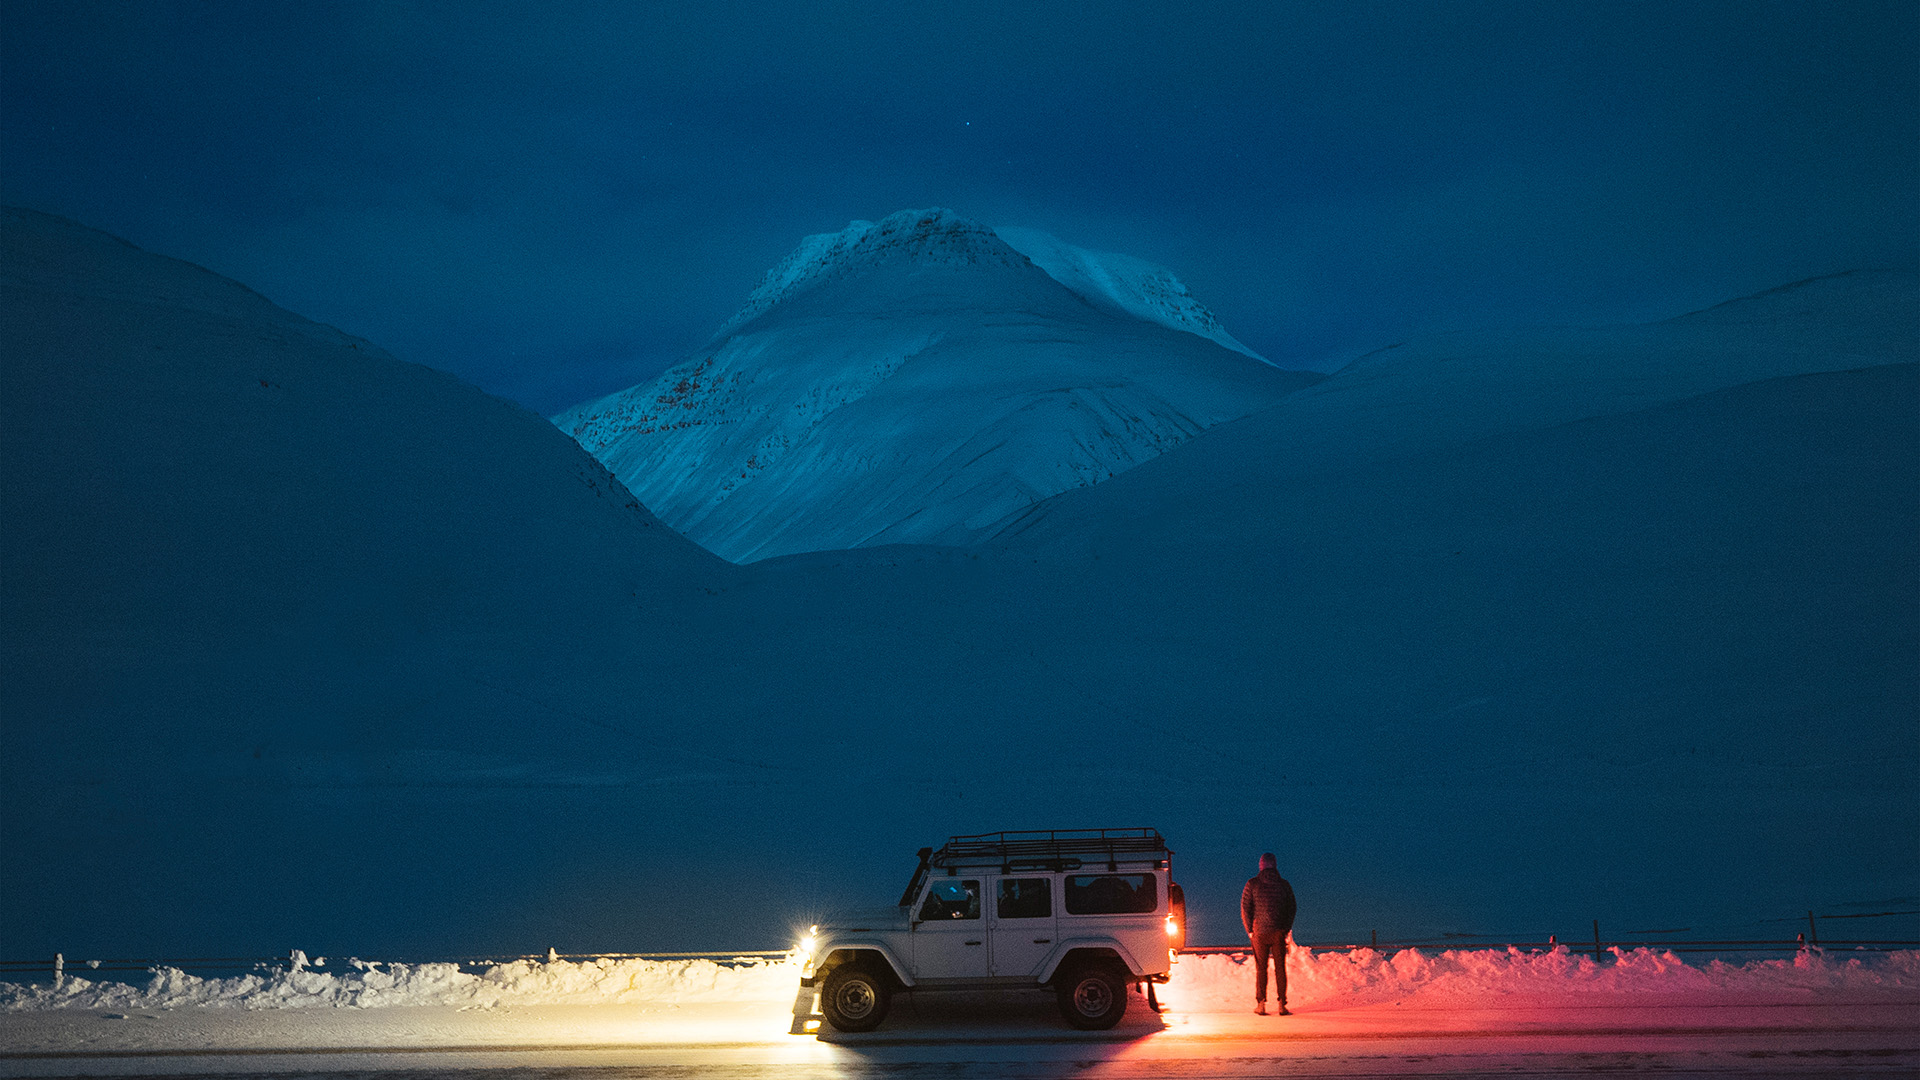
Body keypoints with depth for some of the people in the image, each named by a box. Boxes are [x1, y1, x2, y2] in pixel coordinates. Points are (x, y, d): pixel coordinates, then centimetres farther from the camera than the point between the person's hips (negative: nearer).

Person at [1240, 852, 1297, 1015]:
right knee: (1280, 968, 5)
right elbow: (1292, 908, 6)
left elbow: (1245, 908, -4)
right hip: (1278, 932, 0)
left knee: (1261, 968, 7)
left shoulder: (1252, 884, -3)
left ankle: (1261, 1004, 3)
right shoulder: (1283, 884, 2)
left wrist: (1249, 930, 3)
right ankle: (1282, 1005, 1)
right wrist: (1287, 929, 13)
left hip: (1259, 933, 0)